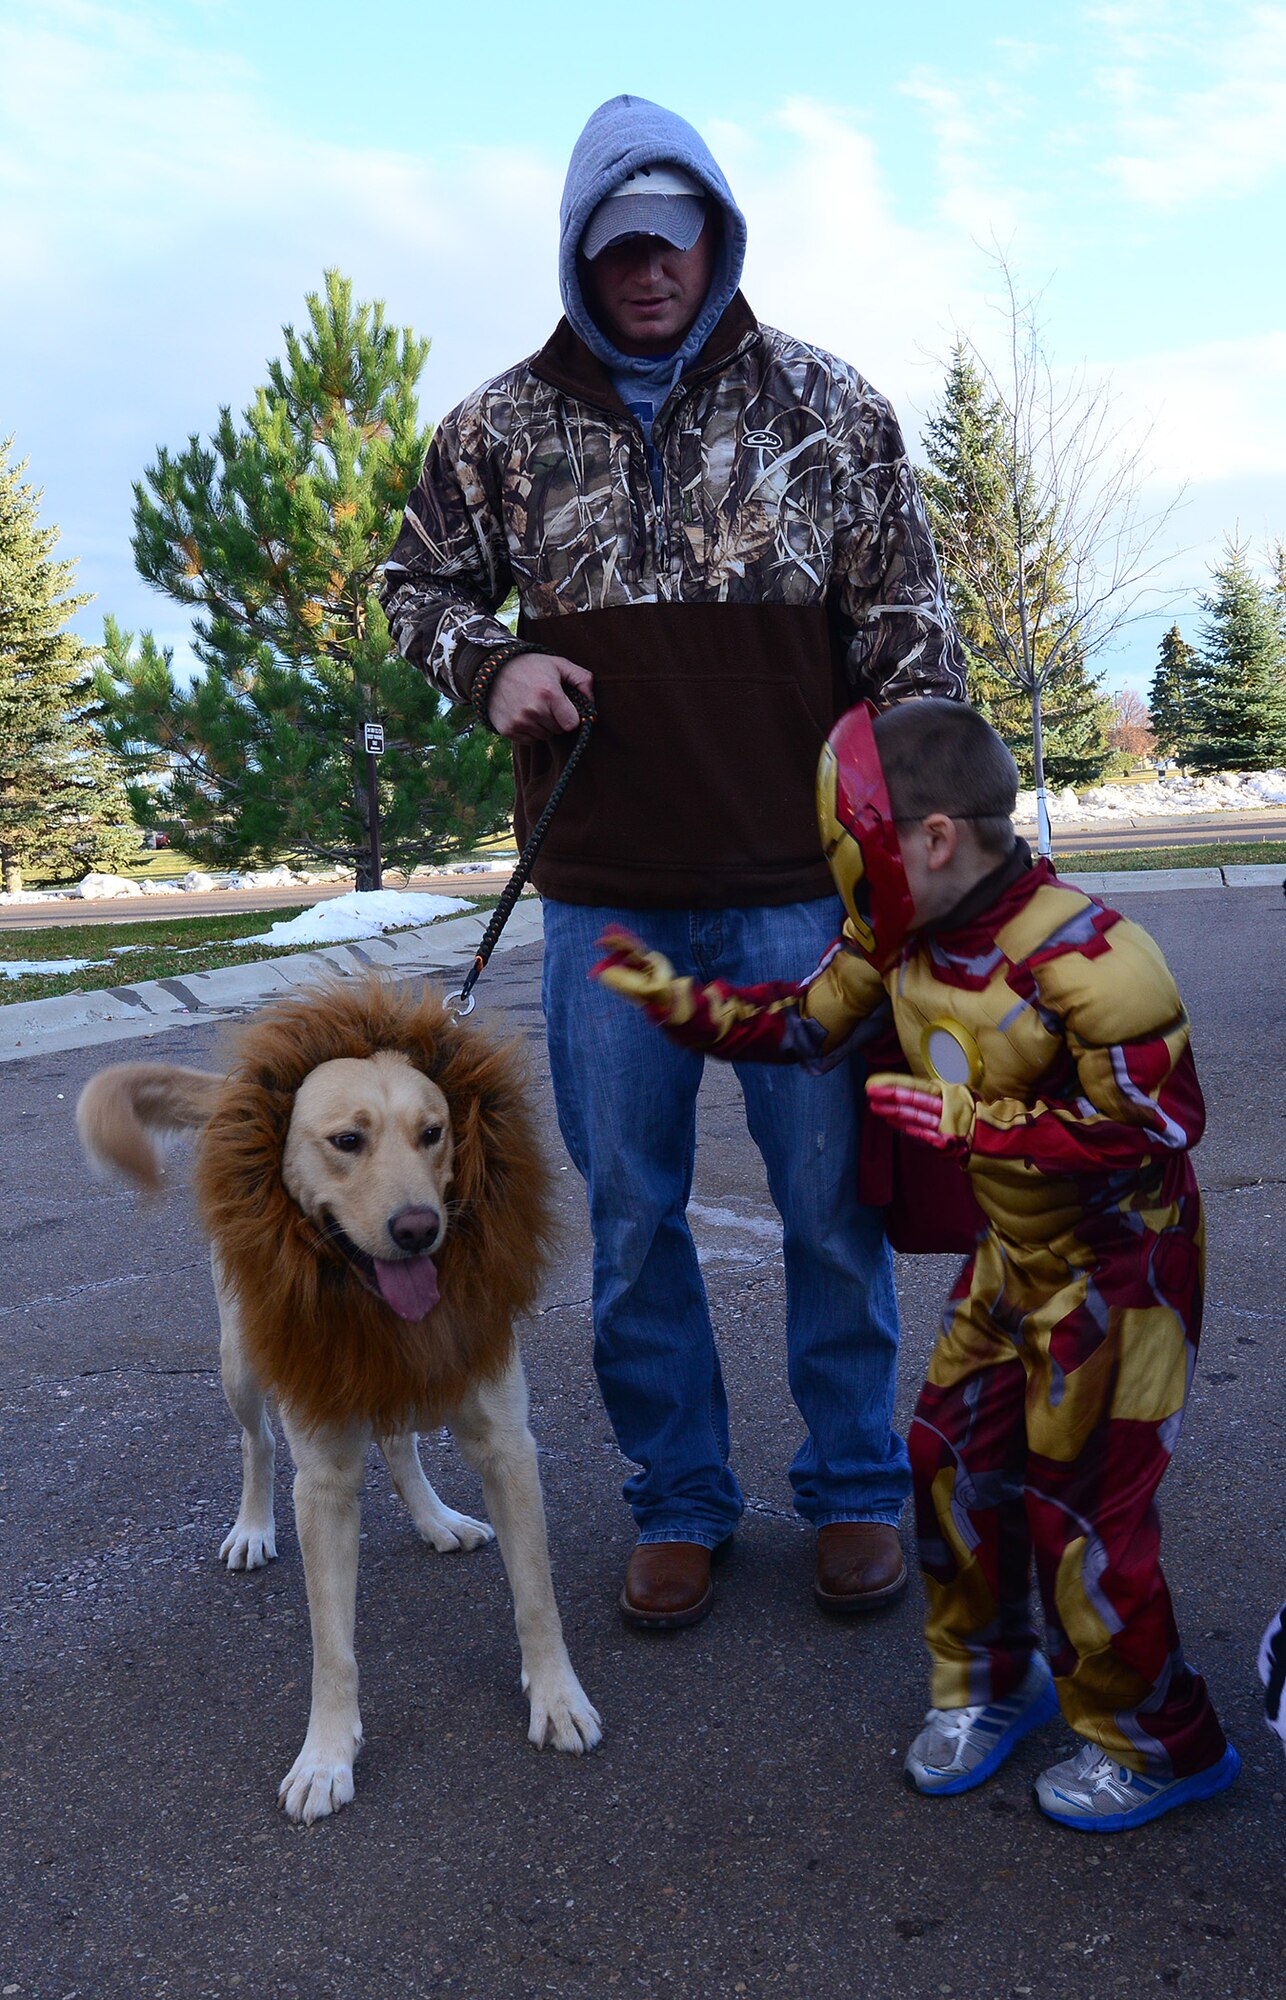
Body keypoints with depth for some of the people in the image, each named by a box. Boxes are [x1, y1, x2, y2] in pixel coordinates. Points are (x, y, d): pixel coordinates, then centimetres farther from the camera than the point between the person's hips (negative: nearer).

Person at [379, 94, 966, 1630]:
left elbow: (908, 629, 4)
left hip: (798, 882, -1)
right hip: (605, 896, 2)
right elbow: (418, 581, 20)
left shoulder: (826, 405, 4)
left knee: (830, 1202, 6)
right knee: (629, 1218, 9)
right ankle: (679, 1500, 27)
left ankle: (856, 1488, 26)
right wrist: (492, 665, -2)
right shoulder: (503, 427, 7)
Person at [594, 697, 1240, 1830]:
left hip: (1122, 1259, -8)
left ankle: (1158, 1745, 24)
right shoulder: (902, 938, -5)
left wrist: (967, 1124, -28)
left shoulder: (1082, 958, -31)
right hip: (1015, 1254, 8)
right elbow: (806, 1022, 8)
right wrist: (678, 1001, -3)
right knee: (955, 1452, 12)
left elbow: (1156, 1125, -28)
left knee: (1079, 1504, 1)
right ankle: (990, 1681, 36)